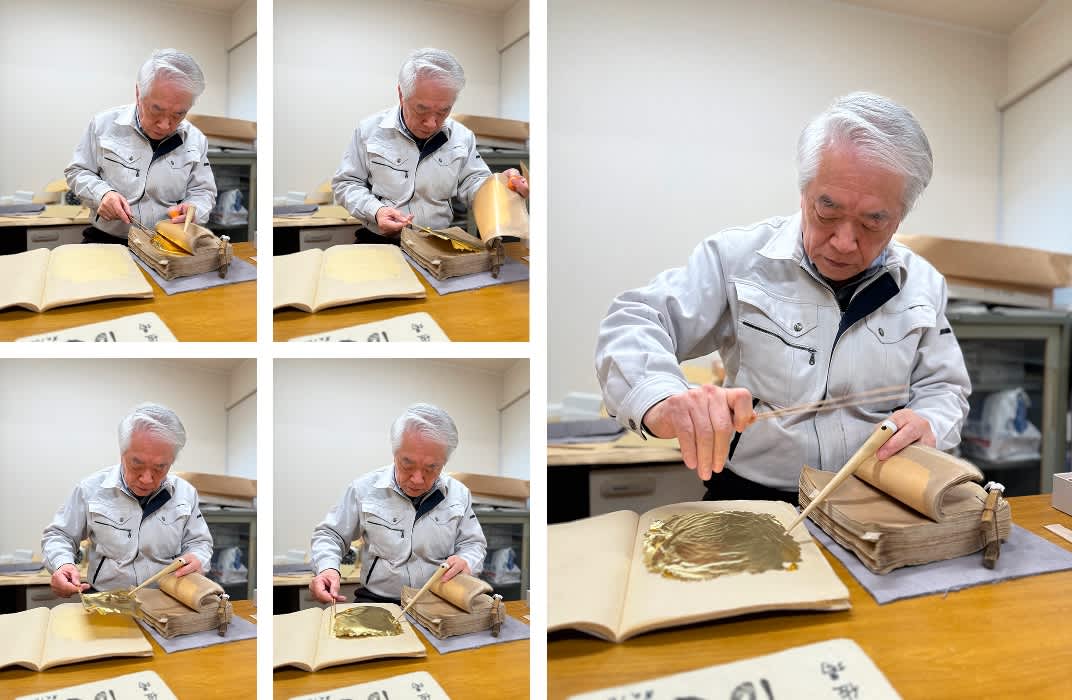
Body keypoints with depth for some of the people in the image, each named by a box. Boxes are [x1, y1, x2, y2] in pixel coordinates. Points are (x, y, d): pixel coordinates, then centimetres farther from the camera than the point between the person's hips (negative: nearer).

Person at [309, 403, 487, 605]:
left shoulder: (458, 494, 3)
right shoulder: (364, 489, -1)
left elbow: (474, 544, 11)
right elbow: (330, 534, 10)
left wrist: (466, 562, -13)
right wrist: (327, 567, -11)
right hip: (376, 602, -1)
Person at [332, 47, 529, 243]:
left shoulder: (461, 137, 4)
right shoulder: (369, 130, -2)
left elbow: (470, 185, 8)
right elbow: (345, 184, 5)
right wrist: (375, 210, -14)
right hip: (379, 242, -1)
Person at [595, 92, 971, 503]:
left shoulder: (921, 284, 4)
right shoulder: (737, 257, -6)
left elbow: (943, 388, 13)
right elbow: (633, 325, -11)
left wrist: (928, 423, -13)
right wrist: (660, 399, -33)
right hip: (750, 499, -3)